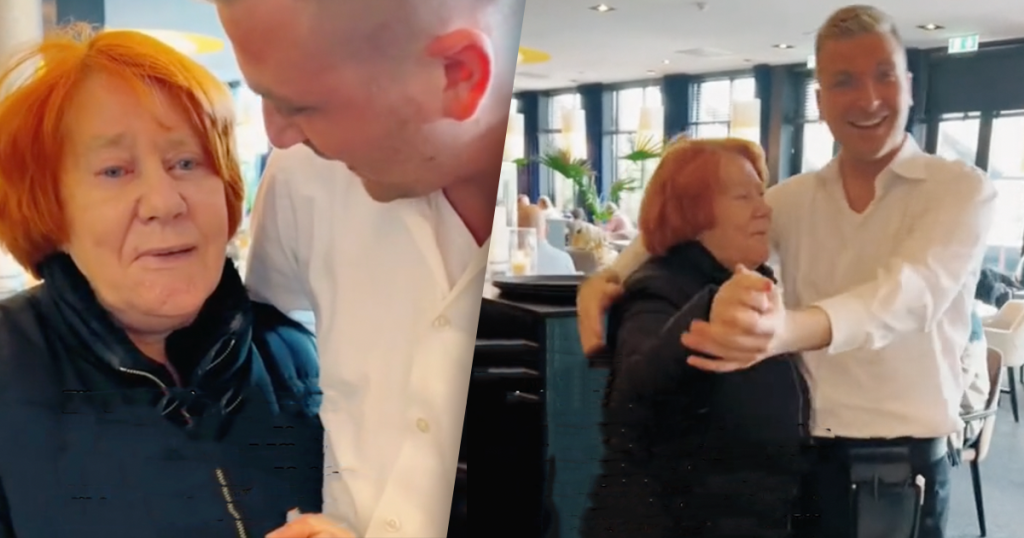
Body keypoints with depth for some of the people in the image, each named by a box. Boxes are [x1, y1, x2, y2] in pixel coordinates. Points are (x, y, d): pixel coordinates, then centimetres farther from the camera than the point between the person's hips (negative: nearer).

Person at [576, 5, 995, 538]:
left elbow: (908, 294, -26)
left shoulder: (962, 189, -8)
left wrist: (787, 329, -46)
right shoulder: (798, 197, 5)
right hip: (800, 455, 4)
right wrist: (607, 278, -11)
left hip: (901, 467, -3)